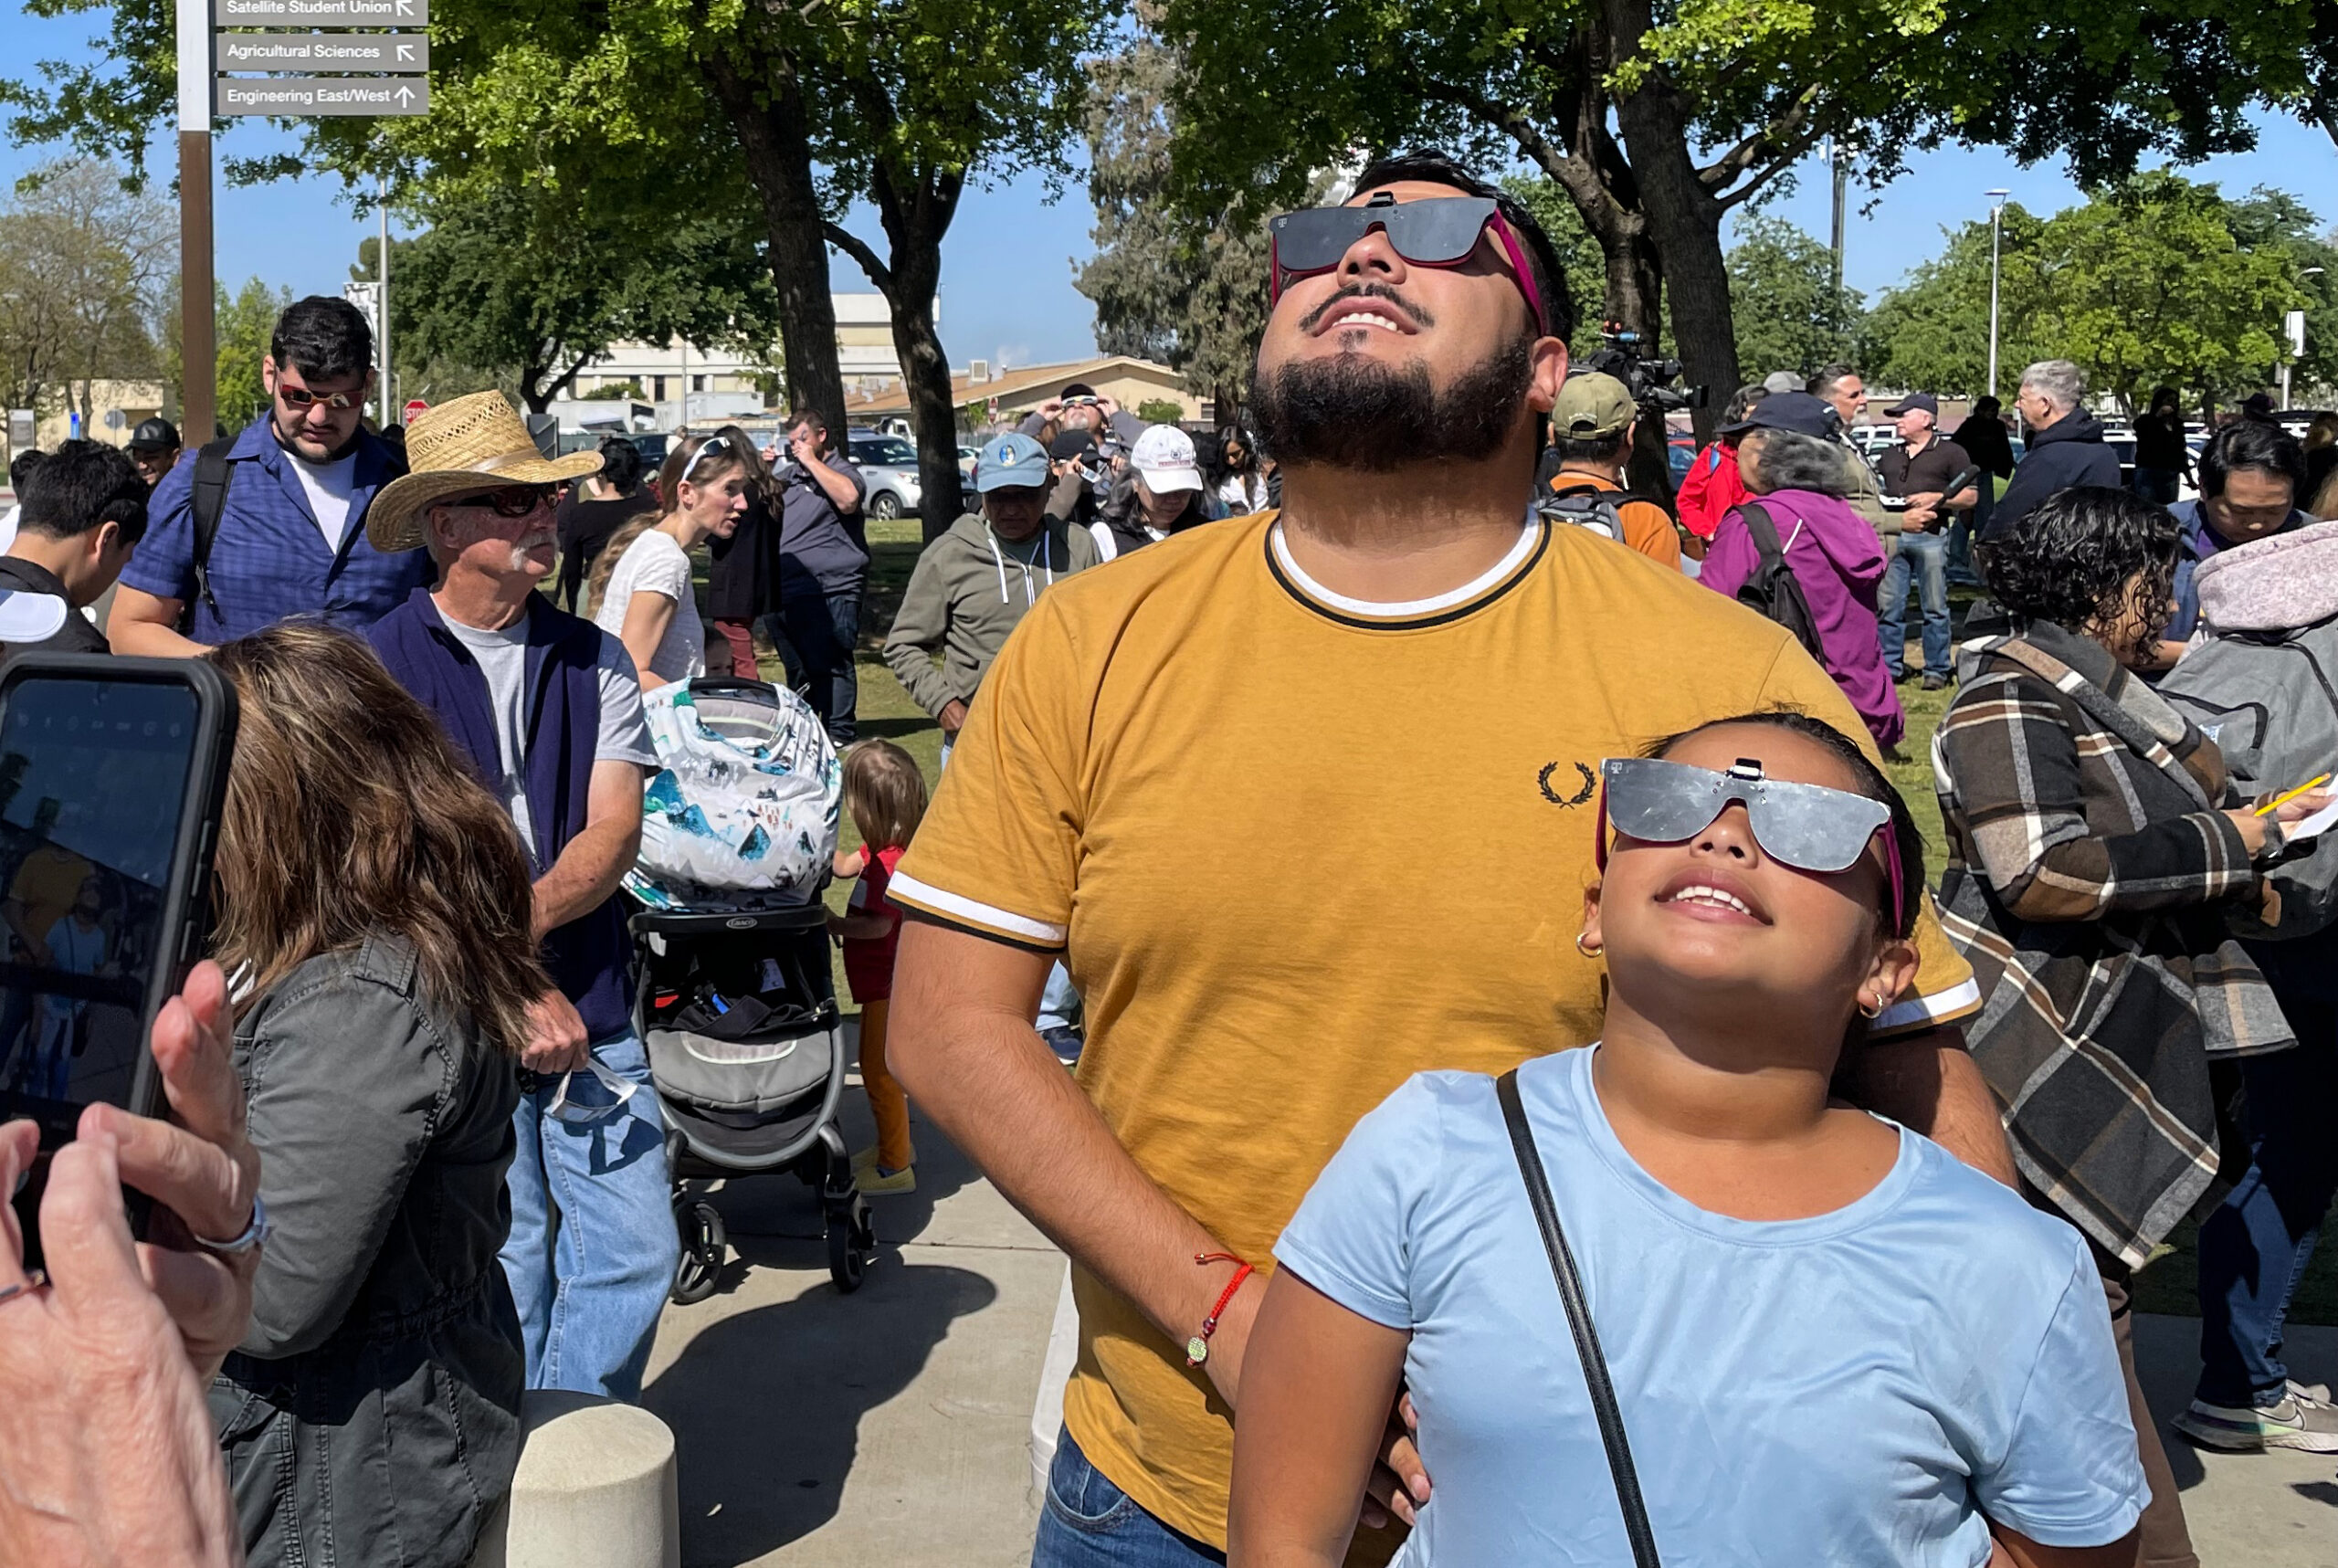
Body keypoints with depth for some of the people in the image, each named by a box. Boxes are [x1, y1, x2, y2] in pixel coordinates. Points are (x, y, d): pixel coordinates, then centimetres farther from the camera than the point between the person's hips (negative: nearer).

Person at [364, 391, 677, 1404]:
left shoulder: (594, 661, 8)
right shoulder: (381, 667, -3)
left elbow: (614, 832, -1)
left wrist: (513, 924, -18)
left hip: (592, 1010, 4)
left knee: (638, 1249, 3)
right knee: (504, 1264, 5)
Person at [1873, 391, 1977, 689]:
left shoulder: (1951, 453, 6)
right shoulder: (1890, 455, 22)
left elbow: (1971, 497, 2)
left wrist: (1936, 497, -11)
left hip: (1930, 537, -5)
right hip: (1892, 535, 5)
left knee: (1935, 608, -1)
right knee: (1887, 606, 1)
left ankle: (1936, 671, 4)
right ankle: (1890, 667, 8)